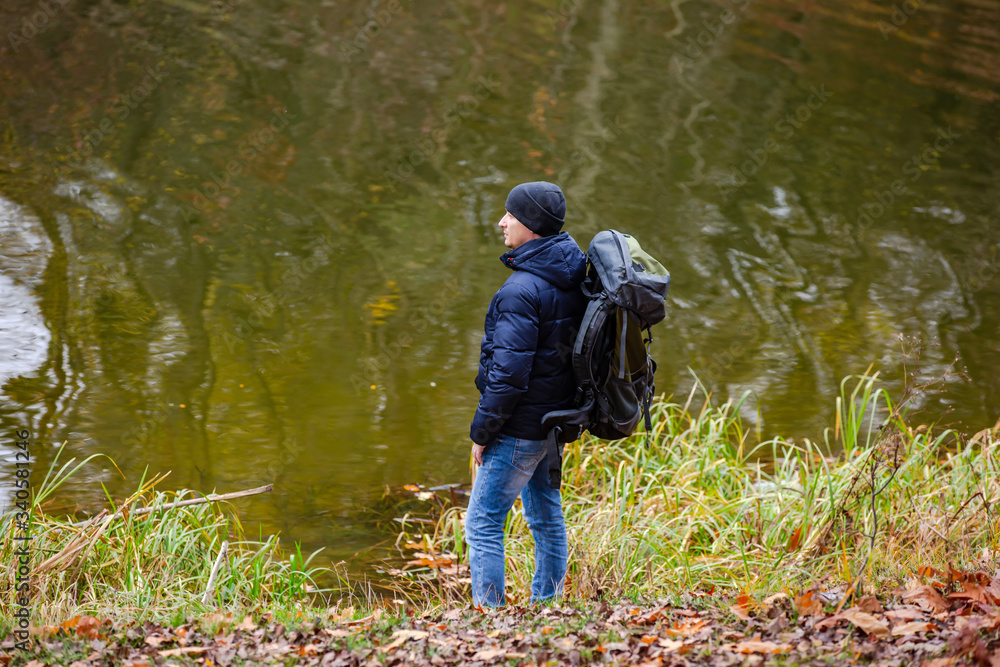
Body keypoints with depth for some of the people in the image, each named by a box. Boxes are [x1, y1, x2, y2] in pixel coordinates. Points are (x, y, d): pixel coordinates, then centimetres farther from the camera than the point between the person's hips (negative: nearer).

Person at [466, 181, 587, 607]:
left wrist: (482, 431, -13)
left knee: (482, 524, -2)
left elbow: (509, 374, -24)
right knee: (546, 515, 19)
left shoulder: (522, 291, -24)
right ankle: (546, 606, 27)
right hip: (557, 419, 9)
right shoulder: (572, 277, 4)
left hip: (522, 425, -9)